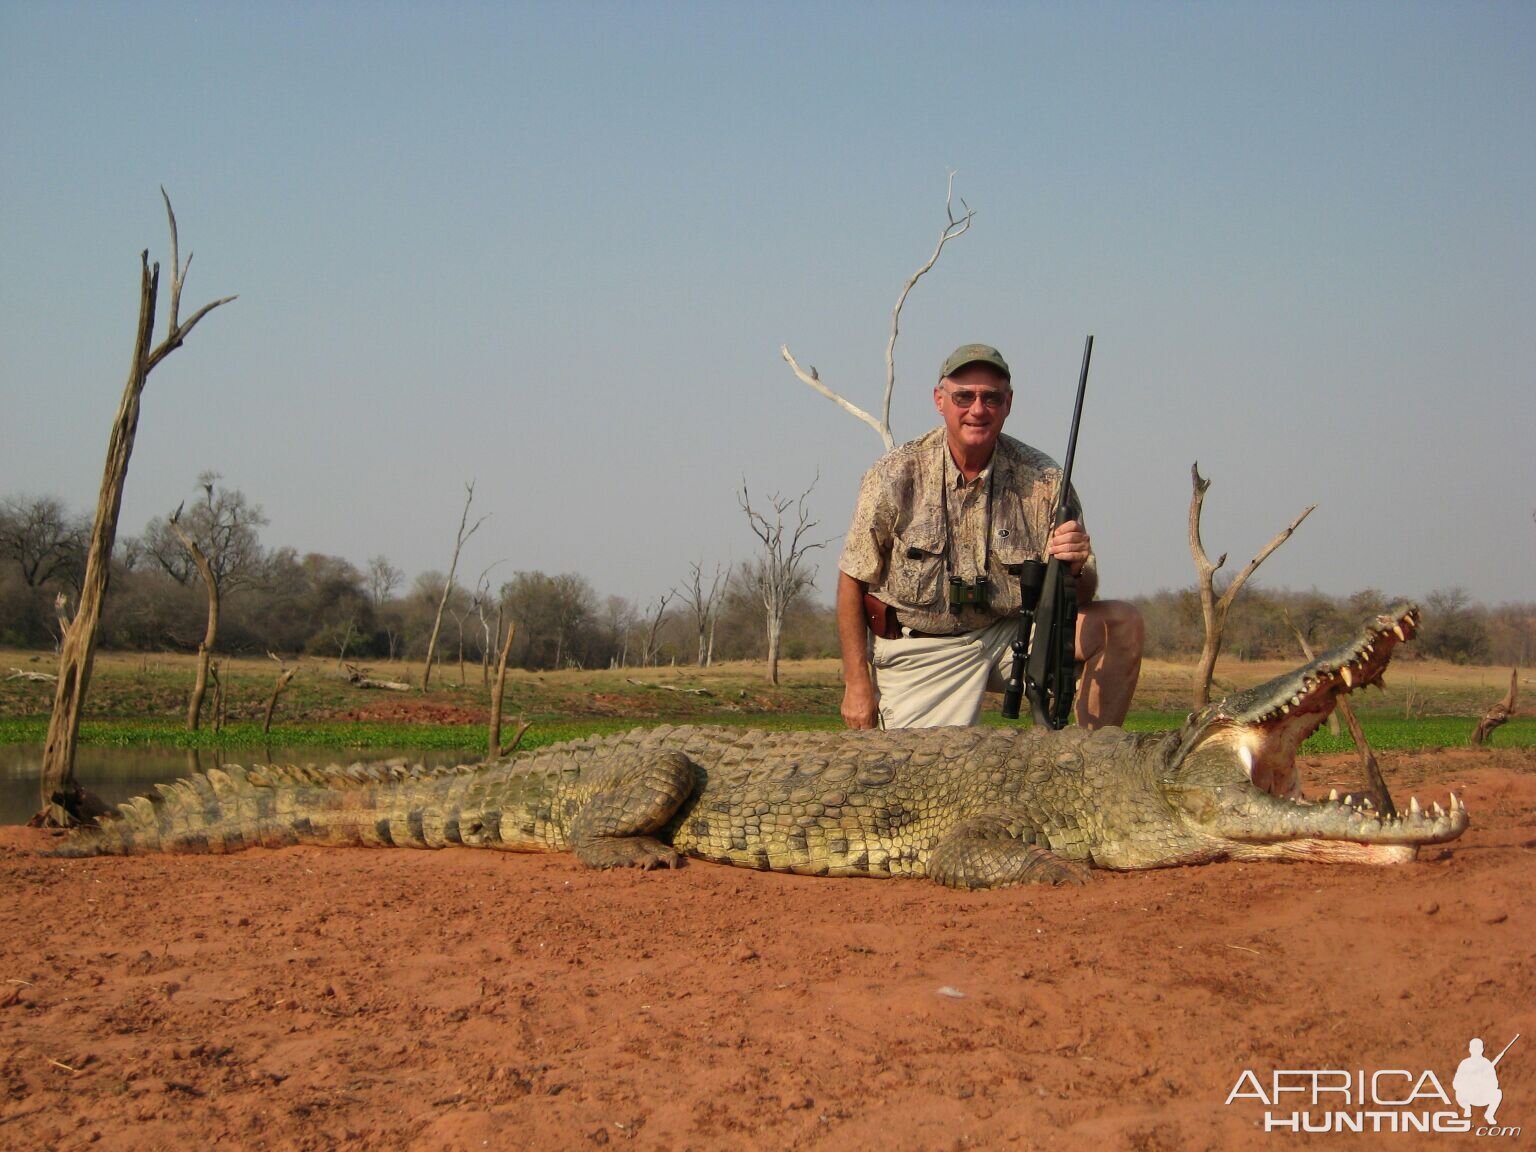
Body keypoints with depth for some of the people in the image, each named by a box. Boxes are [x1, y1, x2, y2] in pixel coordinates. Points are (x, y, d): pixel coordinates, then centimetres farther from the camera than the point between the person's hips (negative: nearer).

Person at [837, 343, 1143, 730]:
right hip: (920, 651, -2)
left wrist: (1075, 568, -26)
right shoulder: (895, 476, -8)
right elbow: (852, 581, -3)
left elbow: (1080, 598, -2)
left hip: (1013, 636, 2)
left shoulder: (1042, 478, -5)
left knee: (1122, 622, -14)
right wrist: (857, 684, -7)